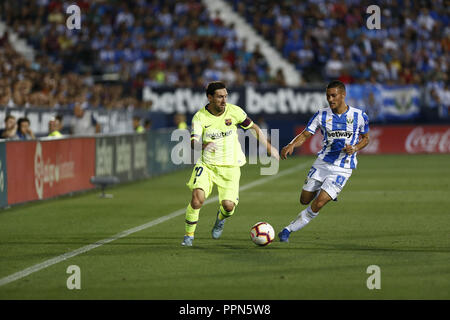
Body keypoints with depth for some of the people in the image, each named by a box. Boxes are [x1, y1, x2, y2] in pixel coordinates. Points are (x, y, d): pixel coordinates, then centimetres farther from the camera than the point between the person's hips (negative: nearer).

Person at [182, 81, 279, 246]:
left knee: (228, 206, -11)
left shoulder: (234, 111, -6)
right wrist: (204, 146, -44)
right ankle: (189, 235, -2)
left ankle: (221, 218, 28)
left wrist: (268, 147, 13)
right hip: (207, 165, -1)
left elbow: (253, 127, 10)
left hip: (230, 166, 1)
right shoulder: (200, 117, -10)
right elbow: (193, 143, -21)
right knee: (198, 197, -22)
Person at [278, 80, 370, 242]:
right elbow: (305, 134, -5)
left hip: (342, 168, -3)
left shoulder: (359, 116, -5)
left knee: (318, 204, -16)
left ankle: (288, 230, -5)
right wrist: (291, 145, -26)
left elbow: (365, 138, 9)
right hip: (322, 163, 3)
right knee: (305, 200, 9)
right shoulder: (322, 115, -2)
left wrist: (355, 148, -12)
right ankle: (326, 192, 42)